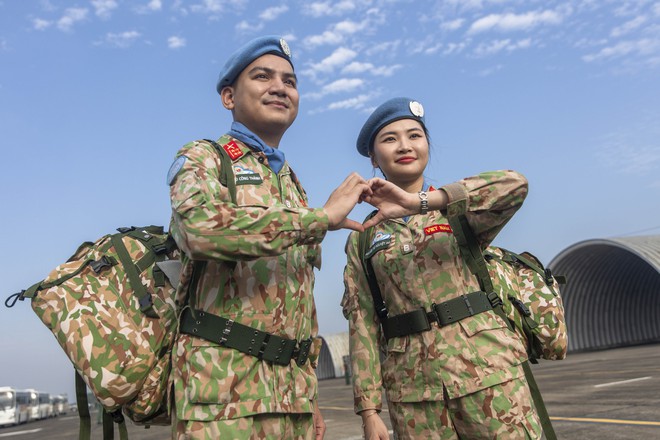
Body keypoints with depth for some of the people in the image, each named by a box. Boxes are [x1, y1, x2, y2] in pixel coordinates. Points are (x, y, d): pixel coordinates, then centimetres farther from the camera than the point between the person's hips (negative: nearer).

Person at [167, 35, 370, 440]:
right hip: (223, 387, -6)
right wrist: (323, 217, -17)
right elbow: (202, 227, -25)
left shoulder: (295, 186, 18)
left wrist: (311, 394, 15)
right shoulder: (202, 158, -1)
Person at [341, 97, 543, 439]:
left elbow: (515, 185, -16)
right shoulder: (362, 239, 8)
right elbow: (362, 324, 3)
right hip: (412, 386, 1)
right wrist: (369, 409, -3)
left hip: (485, 367, -1)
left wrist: (418, 202, -24)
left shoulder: (458, 209, 6)